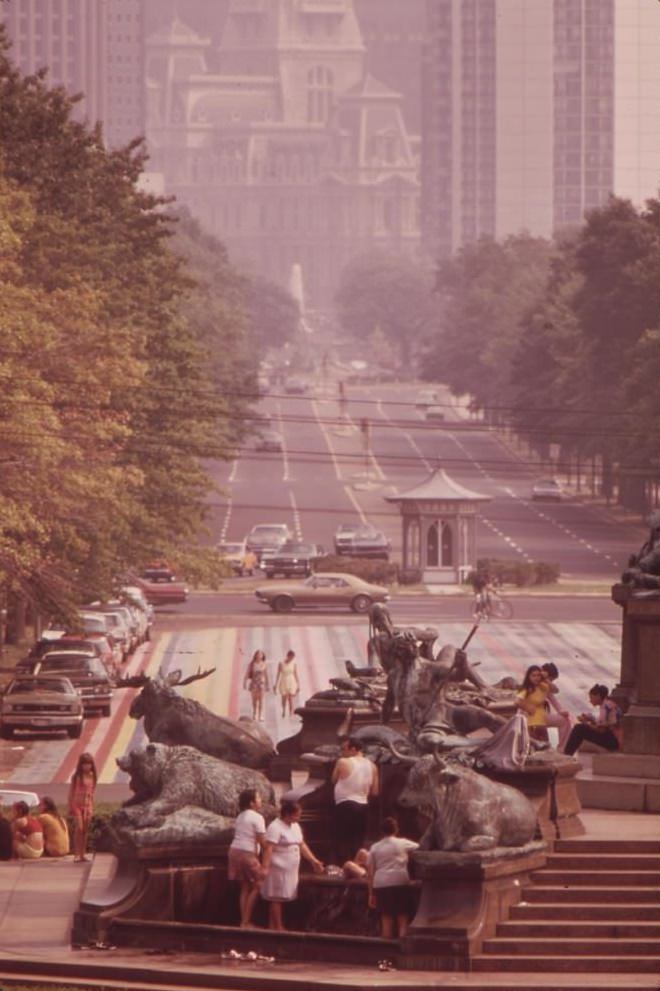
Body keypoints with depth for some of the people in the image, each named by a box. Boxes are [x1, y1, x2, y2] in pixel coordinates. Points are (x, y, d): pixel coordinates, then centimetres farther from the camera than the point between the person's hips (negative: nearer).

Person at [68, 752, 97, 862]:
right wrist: (70, 807, -6)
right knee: (79, 828, -13)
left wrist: (91, 808, 13)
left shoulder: (91, 777, 8)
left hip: (87, 806, 5)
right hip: (77, 805, -5)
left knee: (85, 830, 6)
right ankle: (76, 854, -13)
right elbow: (71, 792, -4)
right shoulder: (76, 777, -7)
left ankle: (82, 854, 11)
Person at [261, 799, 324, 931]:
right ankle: (278, 927, -3)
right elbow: (269, 849, -21)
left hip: (290, 869, 9)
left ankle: (272, 925, 14)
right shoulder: (275, 827, -15)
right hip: (278, 869, -9)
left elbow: (302, 845, 20)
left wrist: (314, 860, 13)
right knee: (277, 898, -4)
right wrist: (265, 867, -28)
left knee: (279, 898, 10)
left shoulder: (295, 826, 14)